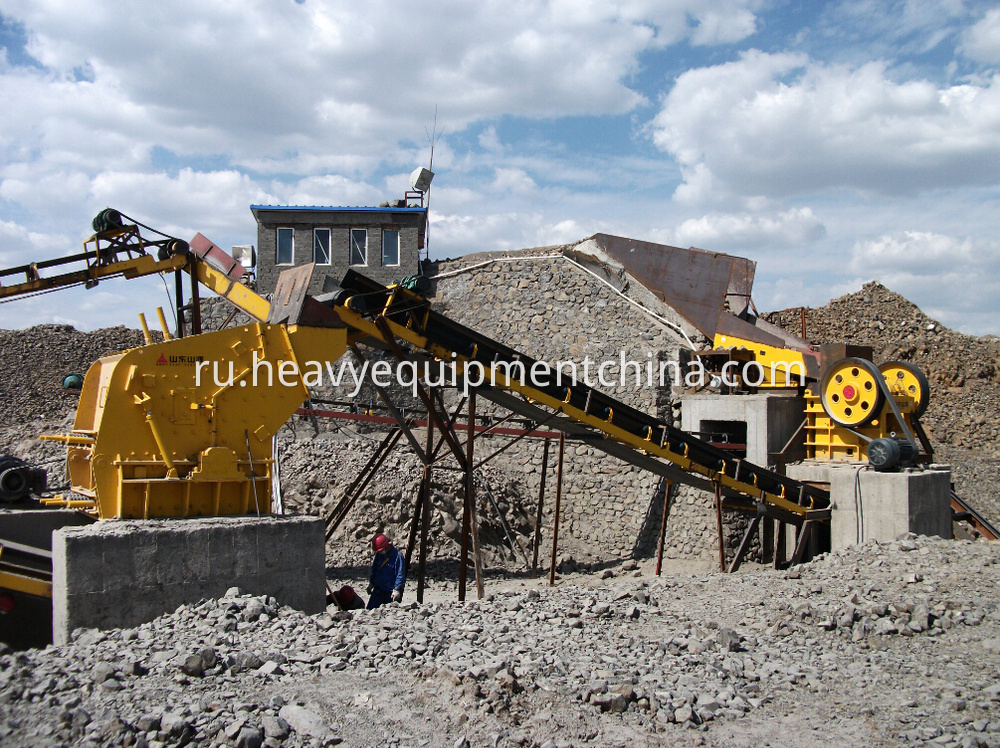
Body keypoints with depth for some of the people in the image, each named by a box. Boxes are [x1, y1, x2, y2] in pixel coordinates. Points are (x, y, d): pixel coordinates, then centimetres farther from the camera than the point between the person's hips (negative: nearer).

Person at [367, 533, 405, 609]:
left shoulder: (397, 556, -16)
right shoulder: (378, 554, 5)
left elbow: (400, 574, -16)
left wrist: (397, 590, -19)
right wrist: (371, 583, 19)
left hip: (391, 592, -6)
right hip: (378, 590, 6)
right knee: (370, 609, -2)